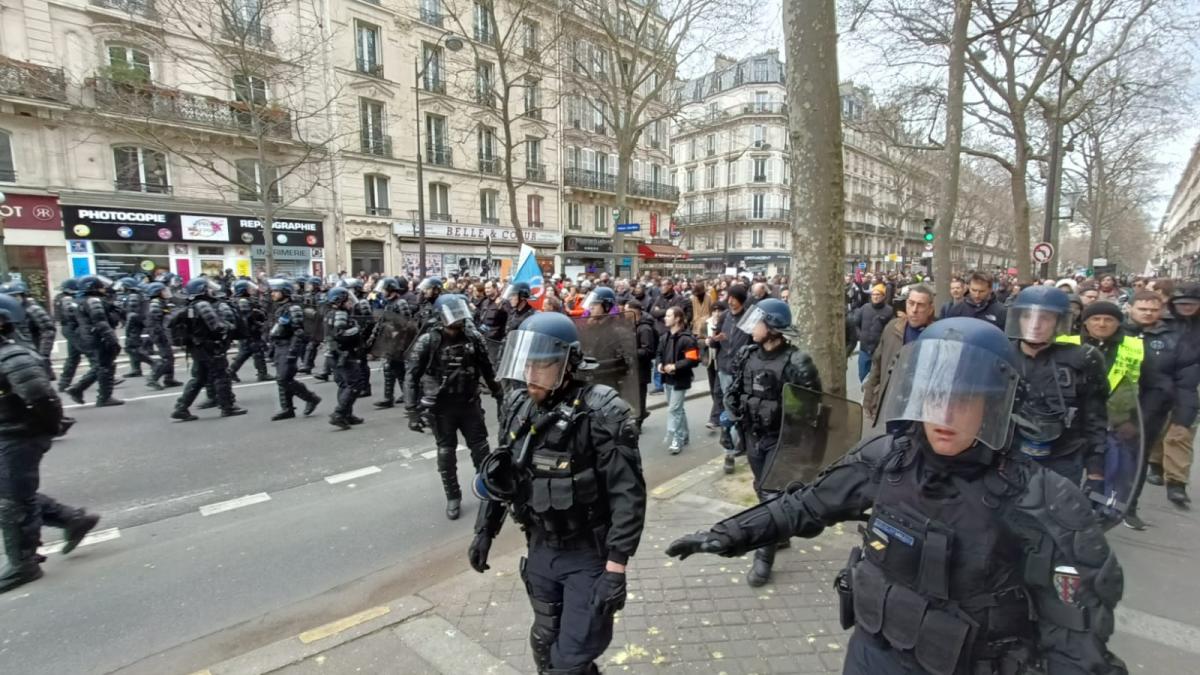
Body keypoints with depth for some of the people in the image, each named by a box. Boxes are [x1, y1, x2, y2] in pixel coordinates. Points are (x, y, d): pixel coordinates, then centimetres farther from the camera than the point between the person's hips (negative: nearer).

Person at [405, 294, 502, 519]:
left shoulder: (473, 337, -5)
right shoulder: (427, 341, -14)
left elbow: (487, 368, 8)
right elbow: (411, 376, -13)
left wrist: (499, 395, 15)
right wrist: (413, 411, -17)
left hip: (469, 404, 2)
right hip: (441, 407, -2)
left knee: (480, 447, 10)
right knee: (446, 452, 9)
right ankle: (453, 497, 27)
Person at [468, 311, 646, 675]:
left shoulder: (601, 413, -24)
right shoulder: (517, 406, -3)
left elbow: (628, 493, -23)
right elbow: (500, 475, 9)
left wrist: (616, 567, -23)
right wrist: (484, 530, 11)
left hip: (589, 555, -6)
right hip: (539, 549, 6)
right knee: (545, 645, 23)